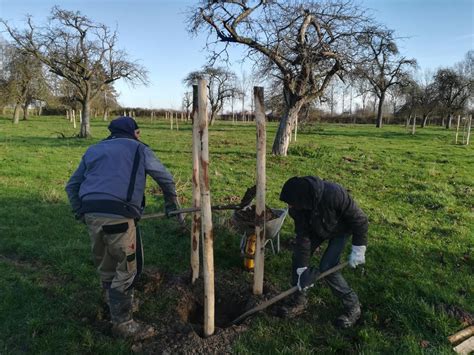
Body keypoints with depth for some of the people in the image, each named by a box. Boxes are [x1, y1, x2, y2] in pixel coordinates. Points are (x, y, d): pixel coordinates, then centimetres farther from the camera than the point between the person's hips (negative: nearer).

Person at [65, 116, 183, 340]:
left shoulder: (93, 150, 25)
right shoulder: (138, 149, 11)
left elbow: (72, 185, 24)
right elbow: (166, 179, 15)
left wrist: (80, 212, 23)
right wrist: (172, 206, 27)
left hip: (91, 215, 7)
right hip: (118, 216, -6)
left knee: (105, 266, 20)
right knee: (127, 269, 4)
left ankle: (117, 307, 40)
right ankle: (122, 323, 13)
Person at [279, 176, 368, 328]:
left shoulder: (334, 194, -43)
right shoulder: (298, 205, -27)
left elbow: (360, 220, -29)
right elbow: (302, 236, -20)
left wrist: (358, 250, -23)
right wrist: (302, 268, -20)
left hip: (340, 230, -4)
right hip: (317, 228, 5)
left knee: (327, 268, -14)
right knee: (298, 257, -4)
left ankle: (353, 307, 7)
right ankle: (299, 300, 15)